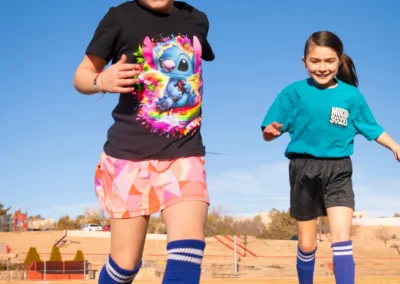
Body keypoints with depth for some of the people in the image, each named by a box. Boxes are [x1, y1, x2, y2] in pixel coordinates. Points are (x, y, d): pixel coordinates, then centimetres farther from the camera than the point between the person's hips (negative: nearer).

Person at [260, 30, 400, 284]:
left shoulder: (352, 95, 2)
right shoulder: (294, 92, -4)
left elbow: (372, 128, 11)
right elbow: (269, 132, -5)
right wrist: (271, 131, -28)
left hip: (338, 171, 1)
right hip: (304, 169, -1)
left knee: (342, 236, -13)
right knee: (307, 245, 9)